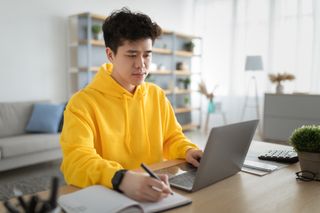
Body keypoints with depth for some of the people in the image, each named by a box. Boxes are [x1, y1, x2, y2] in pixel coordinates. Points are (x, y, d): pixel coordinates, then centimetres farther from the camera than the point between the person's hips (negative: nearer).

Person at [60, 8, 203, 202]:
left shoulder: (158, 95, 7)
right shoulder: (83, 102, -10)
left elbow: (172, 138, 17)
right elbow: (76, 161, -21)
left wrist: (188, 151, -4)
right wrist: (122, 178, -37)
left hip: (154, 192, 5)